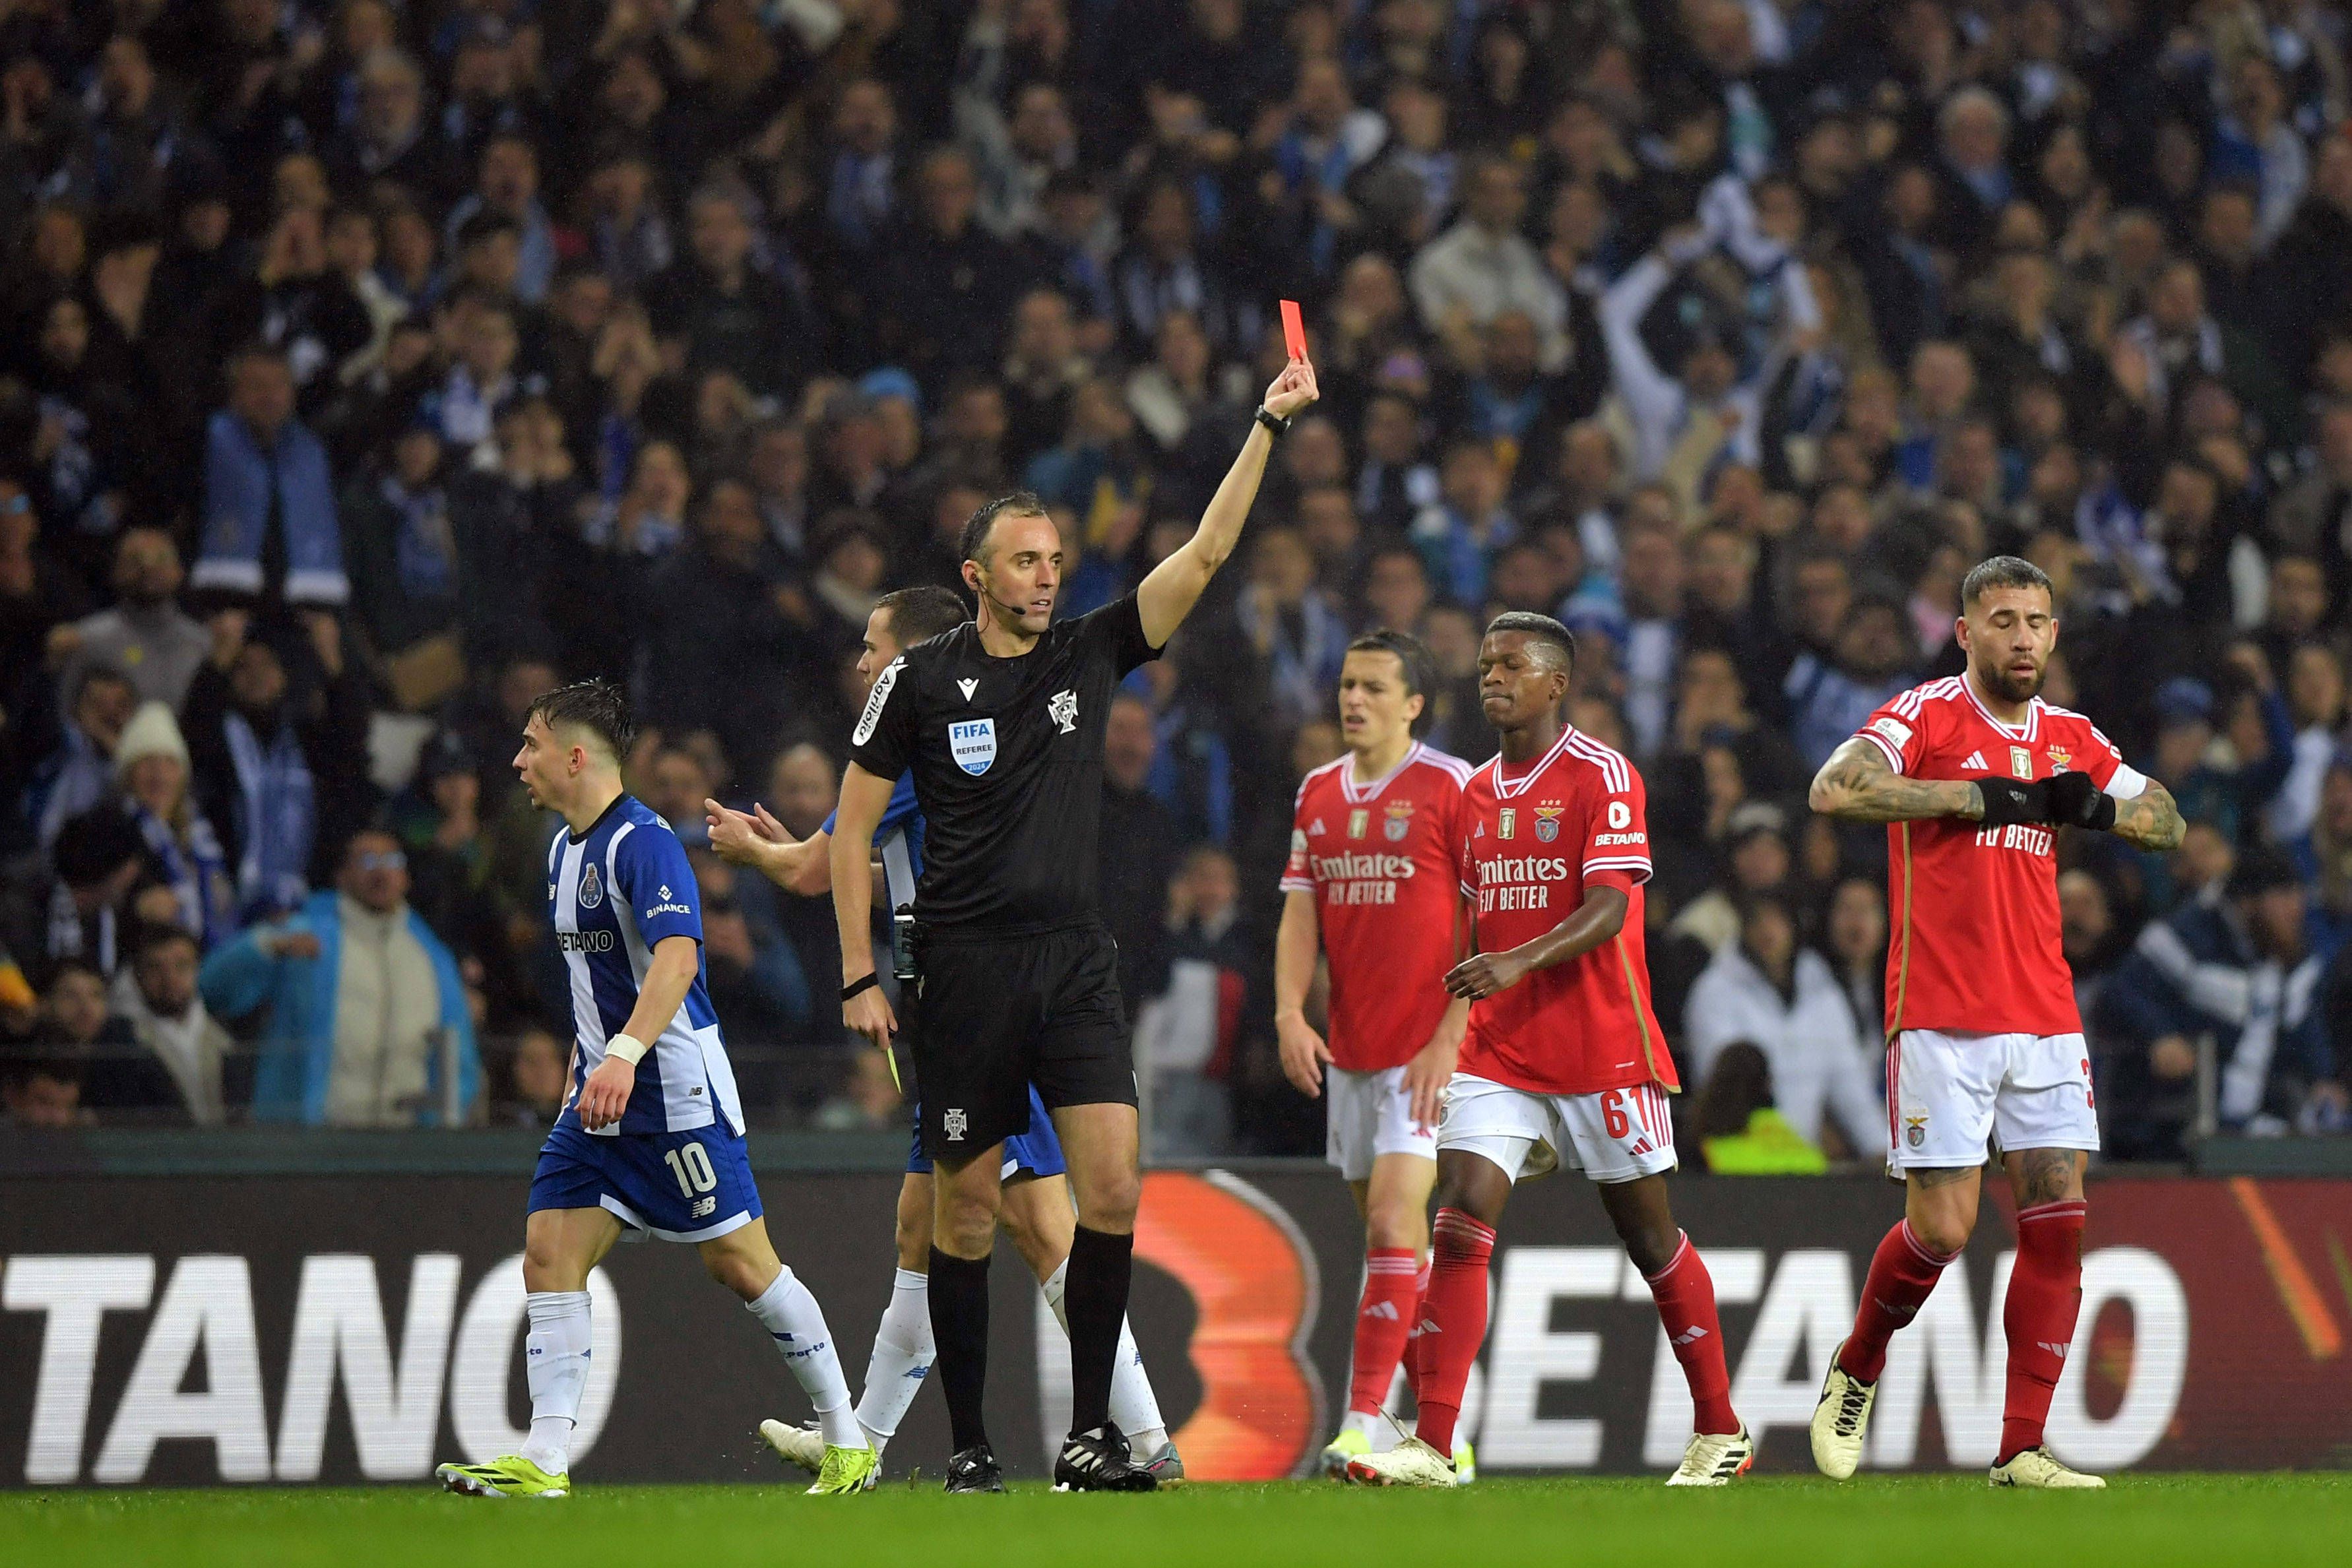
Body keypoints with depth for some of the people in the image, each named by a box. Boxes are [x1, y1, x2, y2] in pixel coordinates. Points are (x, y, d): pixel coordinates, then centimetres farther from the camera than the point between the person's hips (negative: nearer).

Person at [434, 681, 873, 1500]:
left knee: (740, 1263, -4)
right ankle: (543, 1462, -7)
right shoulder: (564, 848, 13)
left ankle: (847, 1440, 9)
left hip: (676, 1087, -9)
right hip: (602, 1094, 9)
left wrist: (625, 1053, -43)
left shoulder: (643, 842, -17)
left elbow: (676, 957, -31)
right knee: (549, 1253, -3)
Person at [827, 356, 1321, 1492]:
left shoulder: (1090, 654, 7)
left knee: (1113, 1186, -12)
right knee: (966, 1213, 1)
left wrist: (1269, 426, -7)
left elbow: (1207, 551, 2)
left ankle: (1088, 1436, -7)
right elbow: (854, 825, 4)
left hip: (1075, 961, 2)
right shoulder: (919, 681, 0)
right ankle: (968, 1445, 10)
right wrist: (859, 976, -2)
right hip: (965, 964, -2)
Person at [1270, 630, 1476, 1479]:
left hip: (1426, 1053, -7)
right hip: (1348, 1050, 7)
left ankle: (1362, 1424, -20)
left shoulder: (1453, 787, -7)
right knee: (1393, 1238, 10)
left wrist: (1448, 1037, -15)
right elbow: (1300, 915, 12)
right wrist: (1290, 1013, -4)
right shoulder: (1317, 793, 12)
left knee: (1394, 1223, -17)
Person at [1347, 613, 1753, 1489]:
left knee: (1648, 1235, 6)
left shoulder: (1602, 777, -8)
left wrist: (1519, 963, -32)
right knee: (1461, 1222, -11)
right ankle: (1432, 1447, -16)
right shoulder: (1477, 794, 13)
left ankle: (1720, 1433, 22)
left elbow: (1608, 908, -19)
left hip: (1602, 1048, -5)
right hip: (1499, 1051, 5)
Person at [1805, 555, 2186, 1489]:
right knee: (1941, 1229, -7)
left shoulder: (2071, 740, 13)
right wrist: (1979, 796, -18)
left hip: (2045, 1018, 5)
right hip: (1941, 1019, -5)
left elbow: (2168, 823, 19)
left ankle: (2022, 1449, 0)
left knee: (2059, 1218, -4)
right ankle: (1855, 1372, 21)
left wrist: (2096, 809, -3)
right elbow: (1834, 792, -20)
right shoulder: (1925, 716, -4)